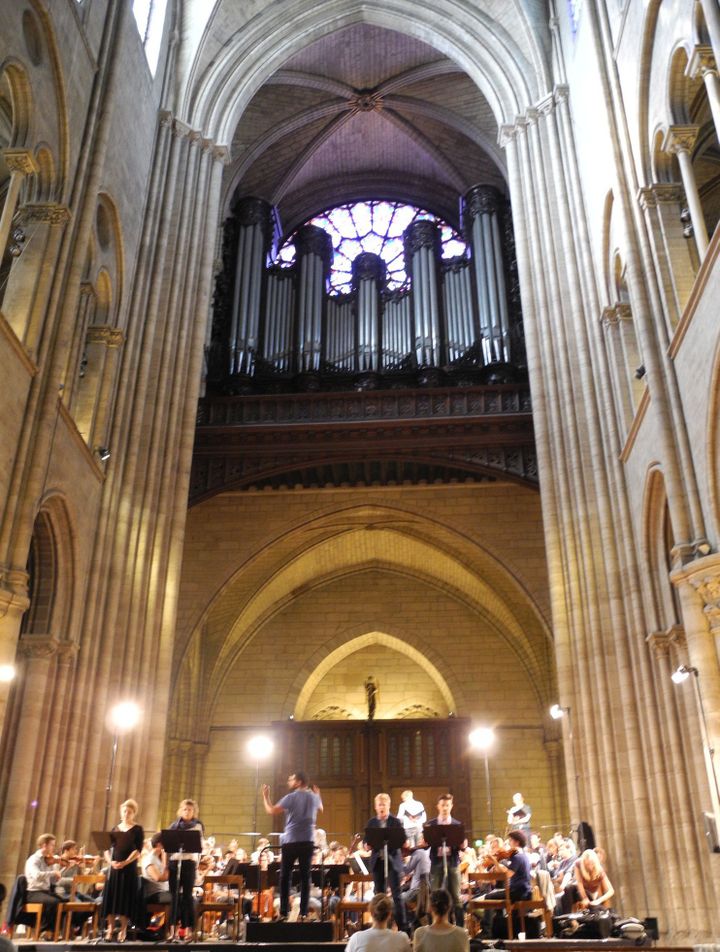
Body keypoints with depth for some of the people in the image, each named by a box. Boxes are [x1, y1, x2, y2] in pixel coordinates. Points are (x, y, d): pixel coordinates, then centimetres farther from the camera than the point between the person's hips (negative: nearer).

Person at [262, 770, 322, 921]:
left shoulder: (291, 797, -9)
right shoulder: (313, 797, 7)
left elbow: (271, 811, -12)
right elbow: (320, 810, 28)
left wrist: (265, 796, 1)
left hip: (291, 841, -4)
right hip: (308, 841, 4)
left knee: (285, 877, 6)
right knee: (305, 876, 7)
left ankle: (284, 912, 5)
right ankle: (303, 912, 5)